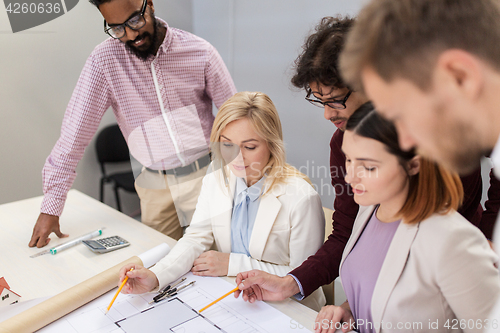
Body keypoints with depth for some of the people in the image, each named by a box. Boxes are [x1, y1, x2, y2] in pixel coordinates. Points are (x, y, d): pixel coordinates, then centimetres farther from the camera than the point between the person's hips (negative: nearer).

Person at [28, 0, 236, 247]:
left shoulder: (200, 52, -7)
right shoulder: (104, 60, -8)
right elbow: (76, 130, -8)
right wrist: (51, 207, -9)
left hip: (206, 174, 0)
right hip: (157, 186, 1)